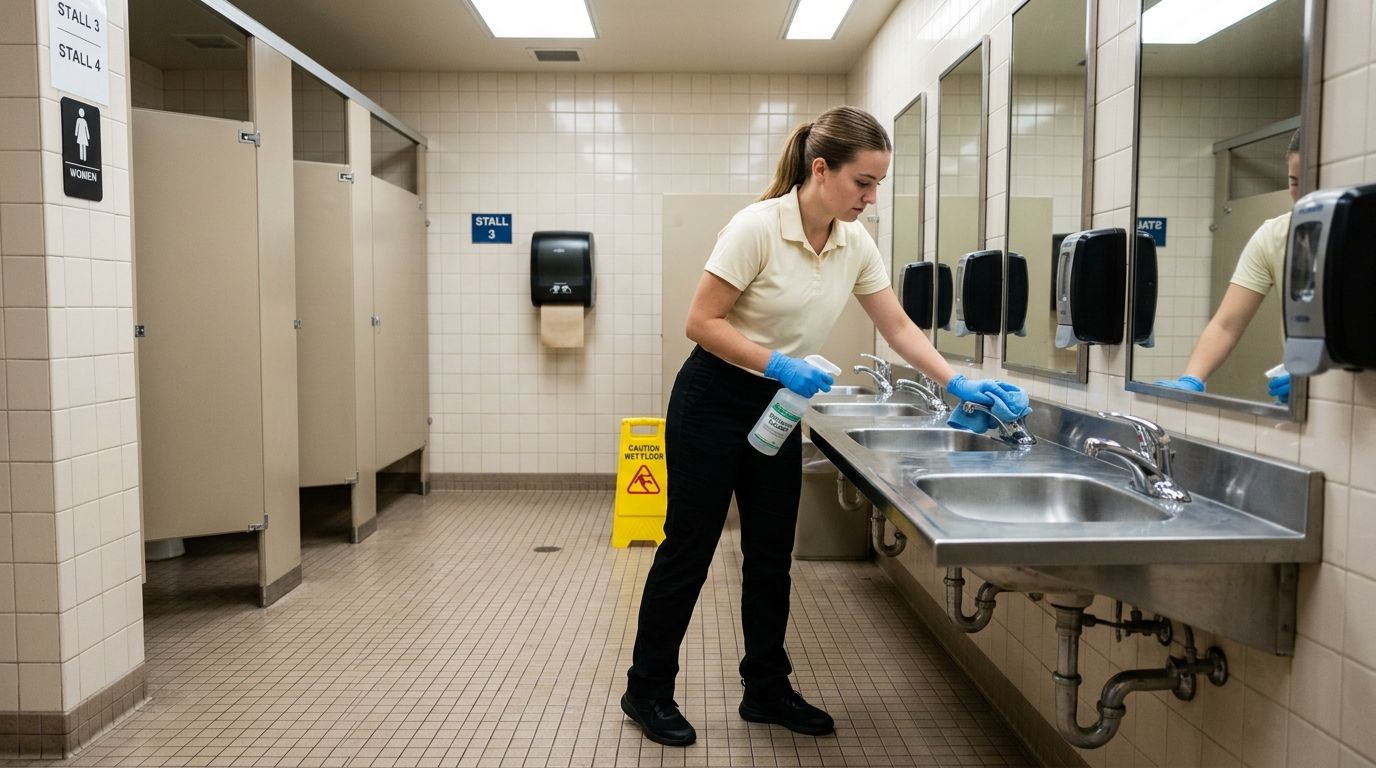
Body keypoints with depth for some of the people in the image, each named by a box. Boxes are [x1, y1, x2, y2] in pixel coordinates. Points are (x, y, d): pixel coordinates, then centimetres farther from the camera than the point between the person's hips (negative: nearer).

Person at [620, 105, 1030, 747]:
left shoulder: (856, 243, -2)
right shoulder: (757, 227, -22)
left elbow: (898, 327, 4)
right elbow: (701, 322, -20)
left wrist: (959, 385, -5)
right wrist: (780, 365, -28)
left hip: (779, 408, 6)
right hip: (713, 402, -6)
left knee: (772, 554, 12)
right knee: (689, 549, 3)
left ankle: (766, 689, 27)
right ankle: (647, 689, 20)